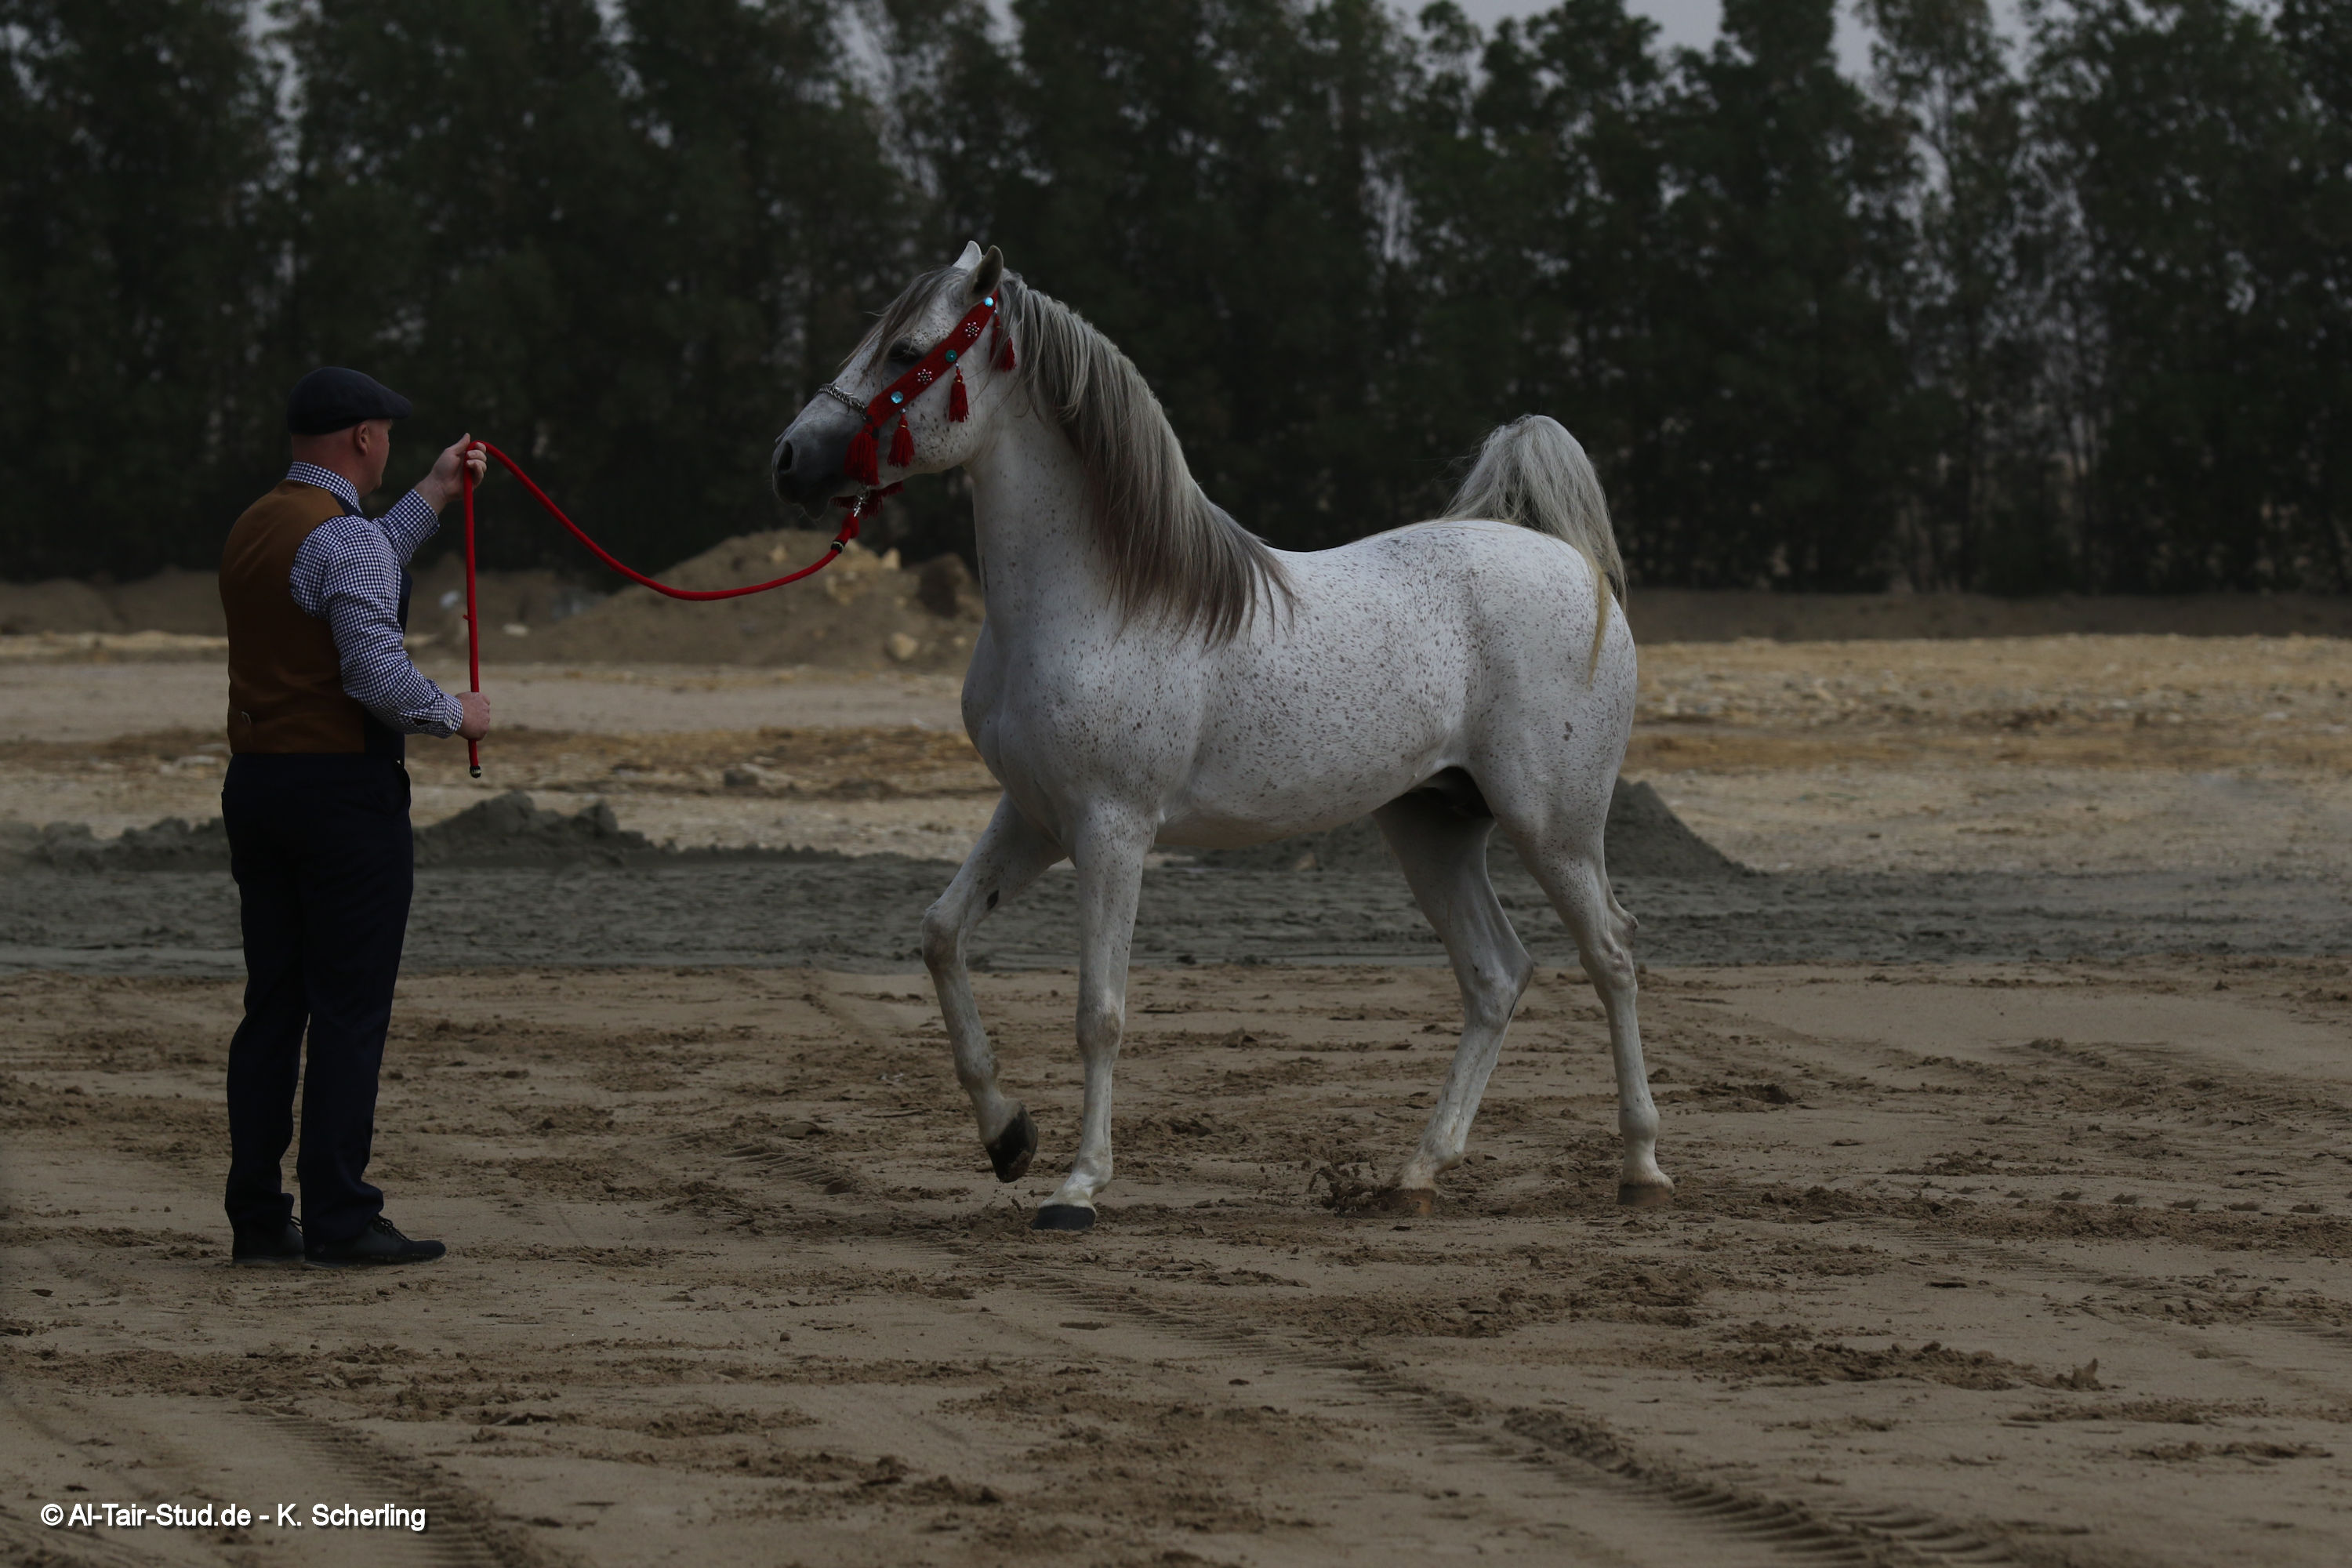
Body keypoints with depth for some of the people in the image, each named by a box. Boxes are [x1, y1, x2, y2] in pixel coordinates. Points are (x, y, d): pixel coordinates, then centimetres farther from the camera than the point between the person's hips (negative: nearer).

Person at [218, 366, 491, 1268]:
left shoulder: (254, 528, 13)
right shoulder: (349, 537, -15)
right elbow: (379, 676, -24)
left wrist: (432, 497, 37)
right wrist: (456, 714, -5)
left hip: (257, 786, 8)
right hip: (344, 789, -8)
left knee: (272, 1007, 10)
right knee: (350, 1010, -4)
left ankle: (257, 1217, 9)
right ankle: (339, 1219, -5)